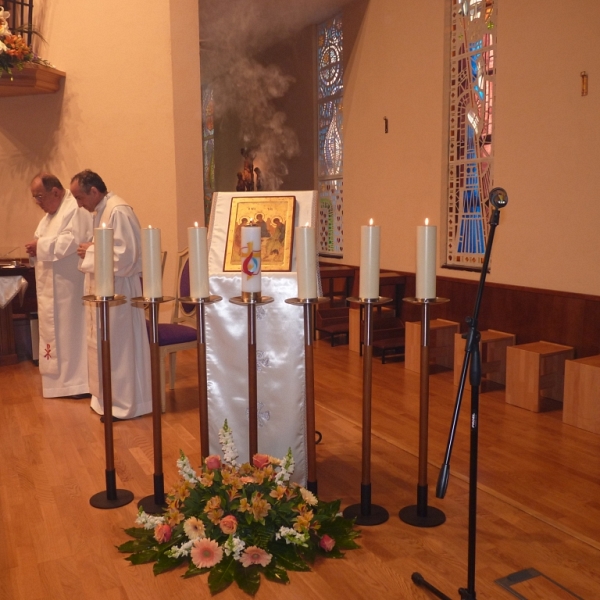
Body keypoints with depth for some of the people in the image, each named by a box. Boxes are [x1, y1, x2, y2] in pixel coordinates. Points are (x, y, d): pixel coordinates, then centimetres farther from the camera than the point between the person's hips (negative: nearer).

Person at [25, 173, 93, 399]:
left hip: (70, 286, -10)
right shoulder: (51, 214, 18)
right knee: (56, 331, 12)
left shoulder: (75, 210, -13)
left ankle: (82, 381, 2)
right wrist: (35, 248, 2)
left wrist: (41, 246, -19)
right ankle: (64, 378, 21)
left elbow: (72, 242, -25)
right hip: (52, 287, 10)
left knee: (72, 330, -5)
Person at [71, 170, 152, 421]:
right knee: (104, 344, 16)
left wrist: (91, 252, -16)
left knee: (117, 346, -1)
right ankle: (111, 398, 27)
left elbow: (125, 256, -25)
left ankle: (123, 404, 10)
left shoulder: (118, 211, -19)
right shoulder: (101, 211, 12)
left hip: (117, 289, -10)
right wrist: (90, 251, 3)